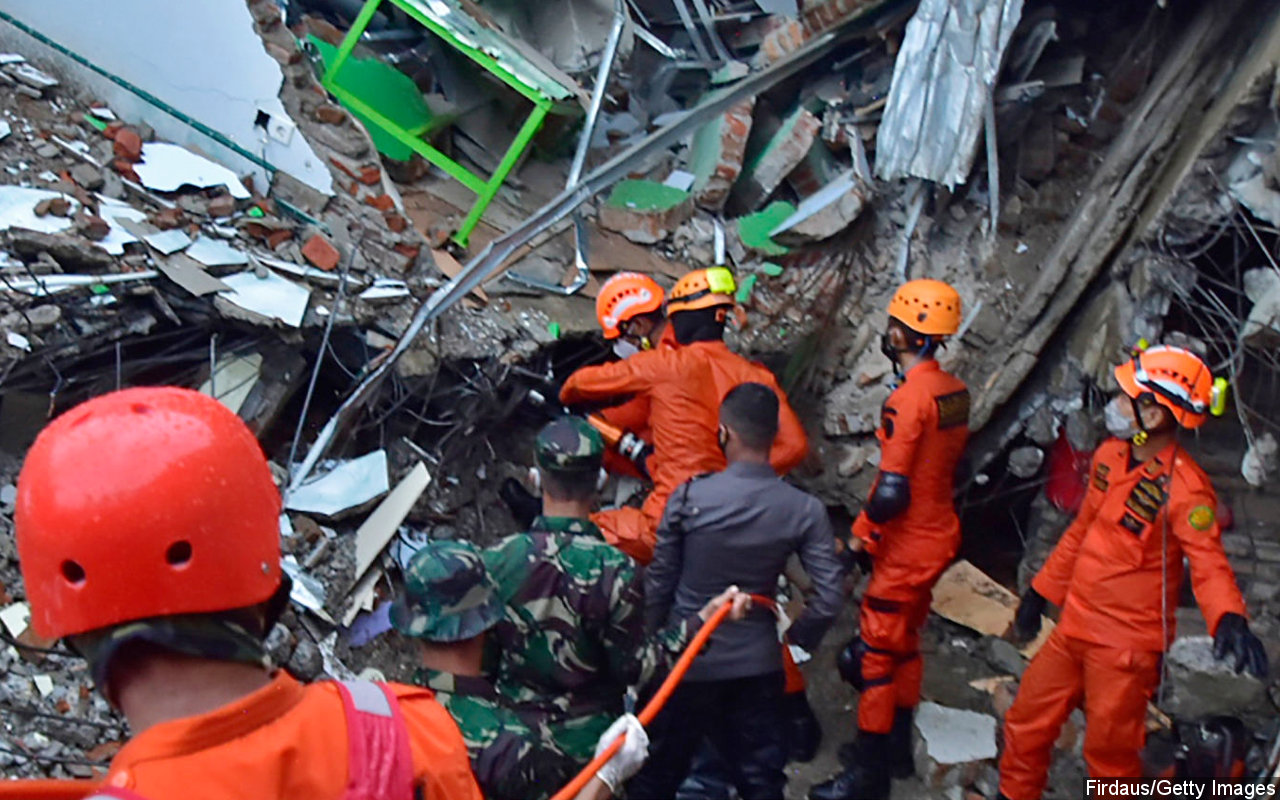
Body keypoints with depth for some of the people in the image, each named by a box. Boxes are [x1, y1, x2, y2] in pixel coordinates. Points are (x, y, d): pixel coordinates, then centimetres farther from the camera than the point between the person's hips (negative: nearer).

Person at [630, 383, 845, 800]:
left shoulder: (689, 498, -15)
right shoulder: (805, 510, -11)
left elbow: (659, 581, -7)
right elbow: (830, 595, -11)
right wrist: (797, 637, 7)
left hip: (685, 660, -1)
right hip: (758, 664, 2)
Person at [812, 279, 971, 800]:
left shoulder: (907, 399, -24)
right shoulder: (955, 391, 0)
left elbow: (892, 492, -26)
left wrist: (860, 535, -10)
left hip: (907, 546, -8)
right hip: (939, 533, 8)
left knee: (874, 654, 3)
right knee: (904, 643, 22)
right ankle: (898, 746, 36)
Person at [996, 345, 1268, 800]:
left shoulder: (1184, 488, -20)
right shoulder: (1110, 456, 3)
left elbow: (1209, 564, -24)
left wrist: (1229, 619, -44)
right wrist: (1040, 592, 19)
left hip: (1126, 646, -7)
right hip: (1074, 629, 7)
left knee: (1110, 754, 5)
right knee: (1026, 725, 15)